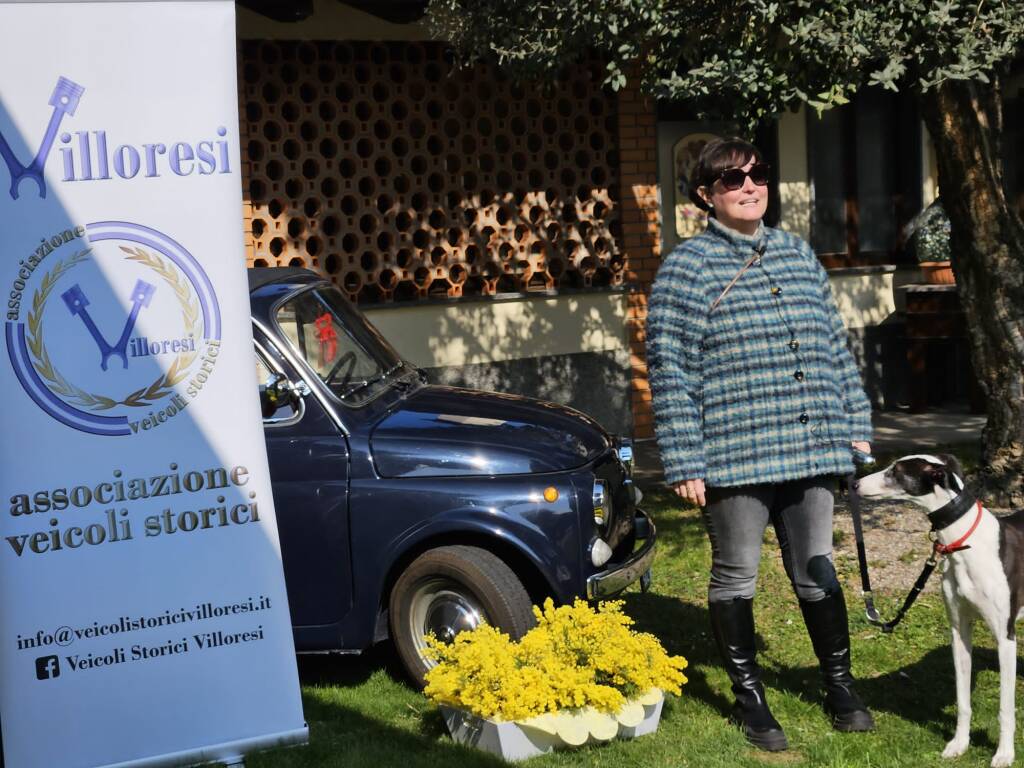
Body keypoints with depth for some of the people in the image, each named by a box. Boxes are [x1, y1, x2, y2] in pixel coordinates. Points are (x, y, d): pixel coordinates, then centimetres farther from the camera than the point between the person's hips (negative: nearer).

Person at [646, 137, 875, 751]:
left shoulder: (798, 254, 12)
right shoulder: (688, 267, -6)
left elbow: (835, 345, 18)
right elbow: (670, 370, -9)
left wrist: (855, 425, 15)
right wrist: (684, 464, -12)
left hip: (811, 449, 5)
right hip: (734, 456, -4)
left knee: (817, 571, 13)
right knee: (736, 577, 7)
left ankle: (841, 688, 27)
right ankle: (750, 700, 22)